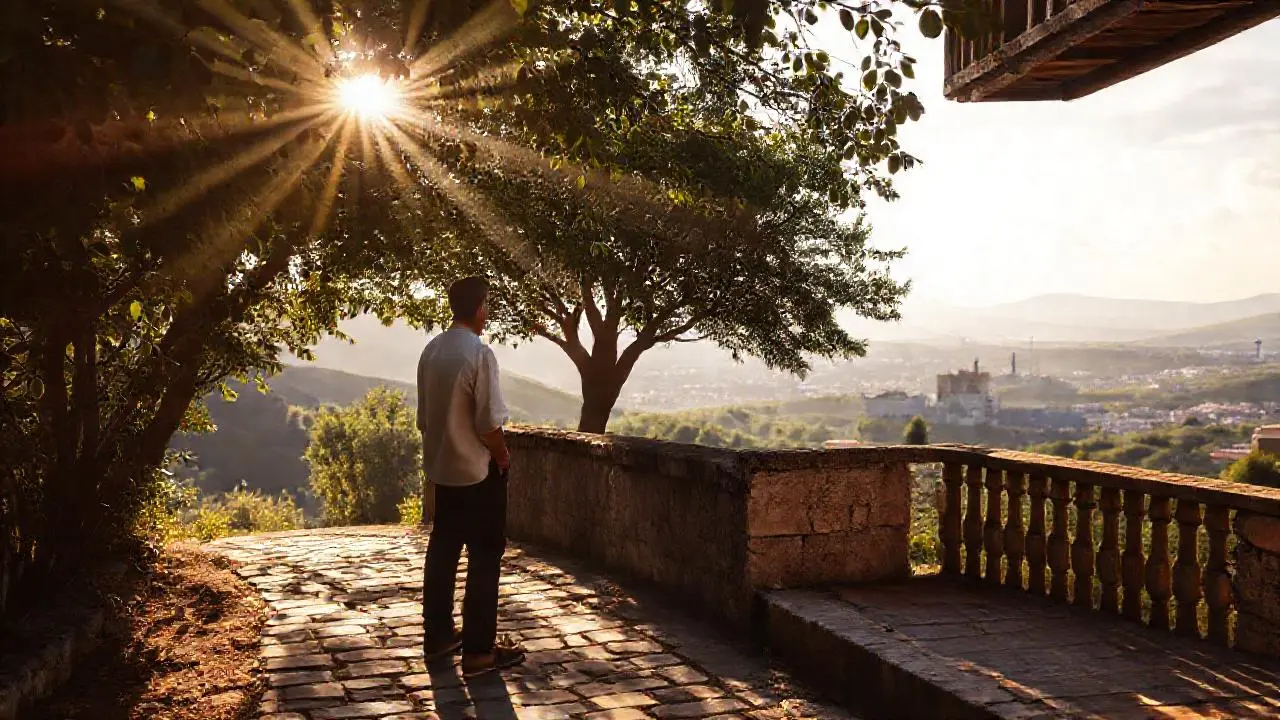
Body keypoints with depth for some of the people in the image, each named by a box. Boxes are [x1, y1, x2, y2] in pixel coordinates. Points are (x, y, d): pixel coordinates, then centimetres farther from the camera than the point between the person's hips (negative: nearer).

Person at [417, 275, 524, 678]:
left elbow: (424, 416, 10)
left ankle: (438, 636, 25)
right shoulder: (479, 353, -19)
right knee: (485, 557, 2)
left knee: (442, 550, 15)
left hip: (441, 467, 7)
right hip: (478, 471, -7)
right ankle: (479, 650, 6)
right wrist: (504, 457, -3)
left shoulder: (431, 351, 3)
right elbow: (489, 424, -20)